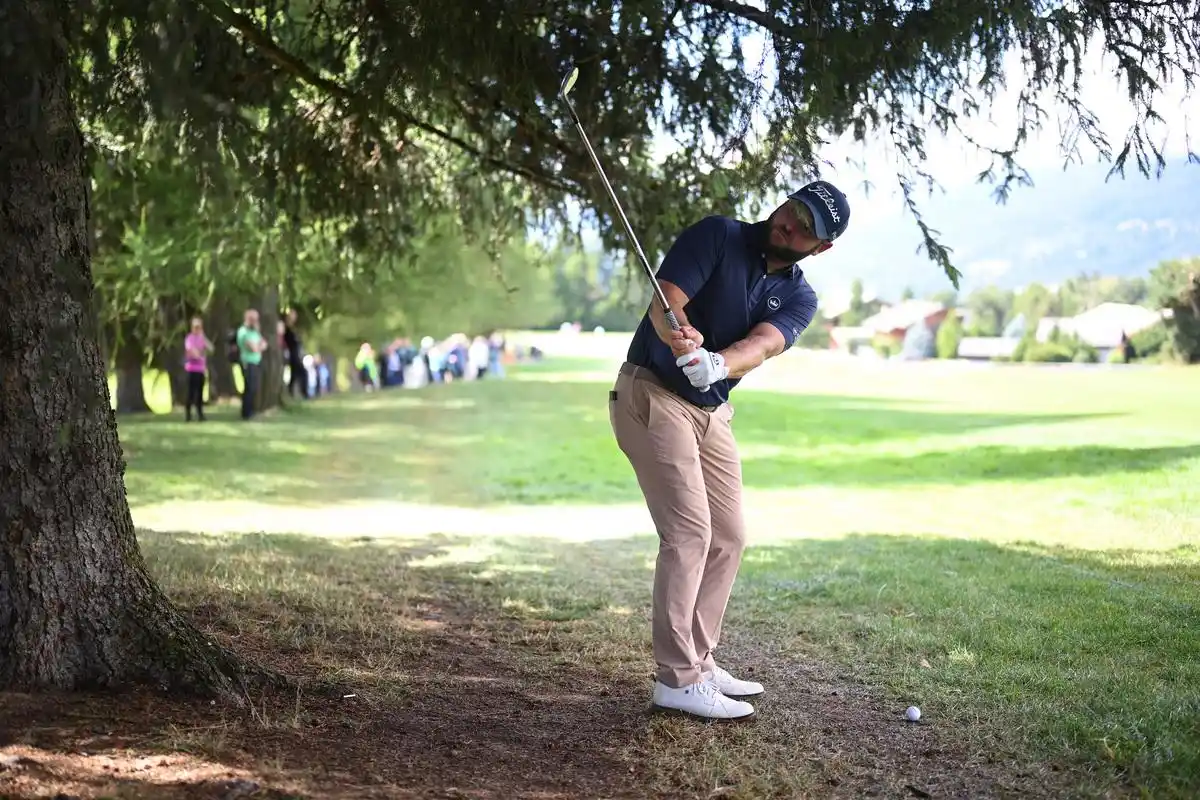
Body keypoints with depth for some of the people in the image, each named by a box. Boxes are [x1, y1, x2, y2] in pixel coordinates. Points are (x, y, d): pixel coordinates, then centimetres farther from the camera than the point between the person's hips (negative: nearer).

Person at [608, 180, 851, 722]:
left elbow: (762, 345, -18)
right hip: (652, 393, -7)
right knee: (689, 532, -14)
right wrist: (680, 336, -45)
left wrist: (717, 364, -41)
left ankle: (698, 663, 21)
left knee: (728, 538, 9)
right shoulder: (718, 235, -9)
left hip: (711, 411, 7)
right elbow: (665, 301, -21)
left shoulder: (799, 298, 3)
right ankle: (677, 681, -10)